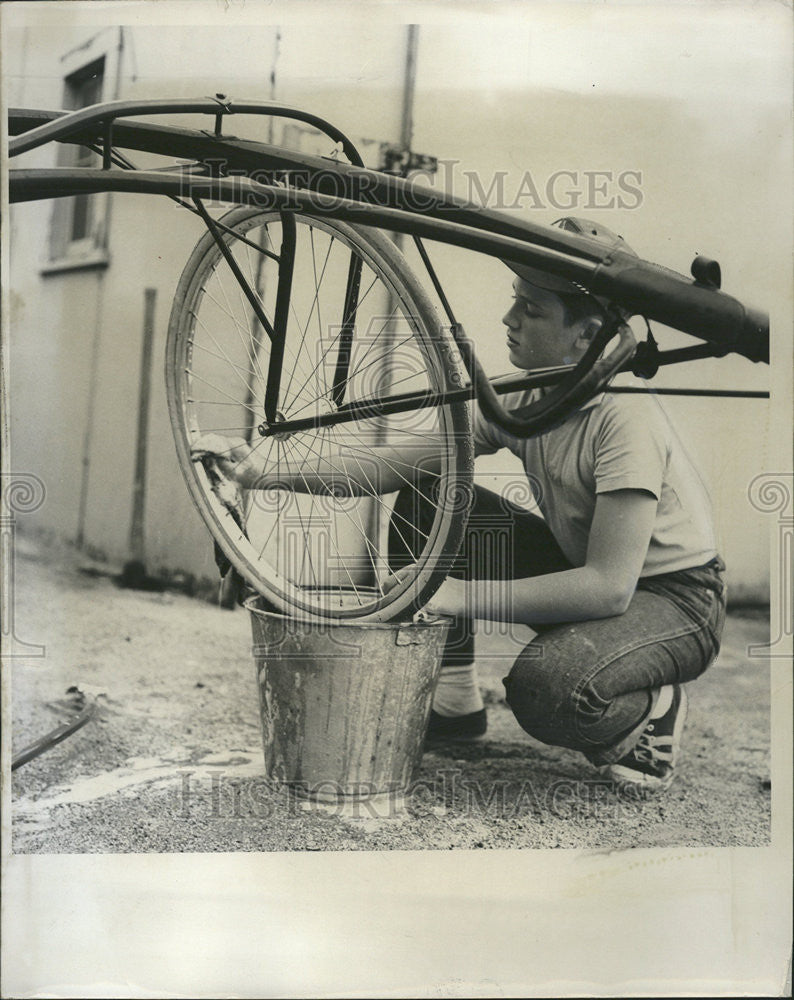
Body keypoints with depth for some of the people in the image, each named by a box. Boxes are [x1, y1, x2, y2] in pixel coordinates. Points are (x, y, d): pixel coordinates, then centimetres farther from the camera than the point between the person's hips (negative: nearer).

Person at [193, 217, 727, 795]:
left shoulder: (625, 417, -29)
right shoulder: (522, 399, -7)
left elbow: (610, 586, -34)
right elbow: (399, 463, -5)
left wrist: (458, 595, -33)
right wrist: (263, 472, -12)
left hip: (675, 600, -7)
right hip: (586, 569, 7)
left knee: (546, 688, -37)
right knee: (427, 498, -5)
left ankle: (653, 710, -2)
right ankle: (451, 698, 5)